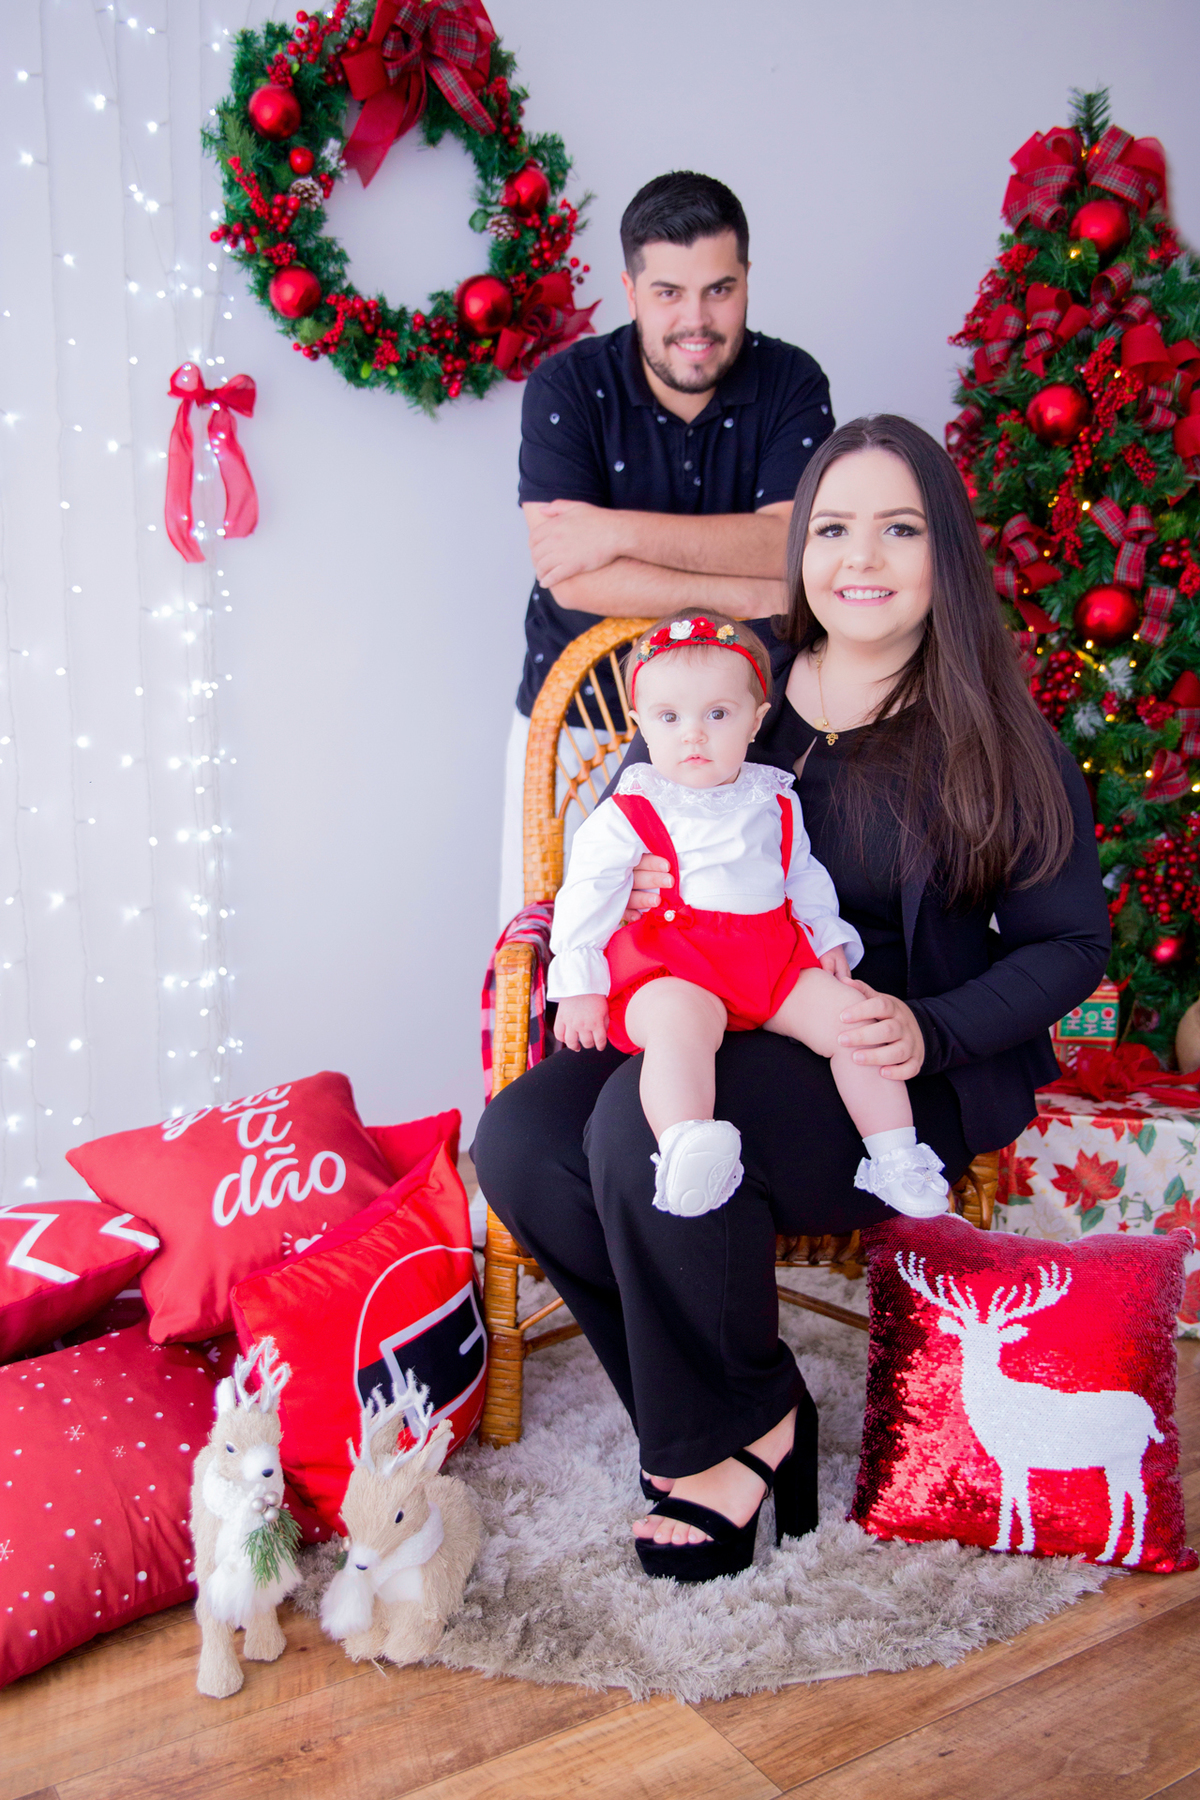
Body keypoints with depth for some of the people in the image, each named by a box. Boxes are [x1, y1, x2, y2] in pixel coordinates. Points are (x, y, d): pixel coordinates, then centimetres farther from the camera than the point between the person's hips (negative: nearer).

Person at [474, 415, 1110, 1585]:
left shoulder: (995, 737, 0)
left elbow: (1070, 943, 2)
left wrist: (930, 1031, -15)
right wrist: (622, 887, -7)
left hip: (896, 1079, -4)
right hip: (711, 1037, 5)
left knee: (648, 1128, -32)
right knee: (519, 1141, -22)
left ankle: (741, 1427, -5)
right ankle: (725, 1421, -4)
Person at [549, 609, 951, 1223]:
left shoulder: (774, 799, 17)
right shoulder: (629, 813, 4)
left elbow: (804, 876, 27)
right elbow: (586, 894, 1)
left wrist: (828, 937, 12)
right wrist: (579, 985, -7)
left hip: (776, 955, 5)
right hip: (671, 969, -5)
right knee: (679, 1019, -38)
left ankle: (897, 1158, -5)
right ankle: (683, 1148, -57)